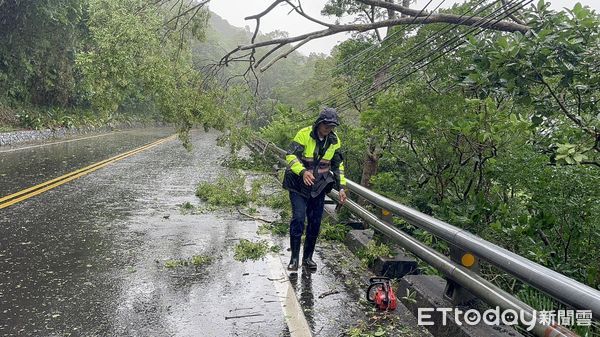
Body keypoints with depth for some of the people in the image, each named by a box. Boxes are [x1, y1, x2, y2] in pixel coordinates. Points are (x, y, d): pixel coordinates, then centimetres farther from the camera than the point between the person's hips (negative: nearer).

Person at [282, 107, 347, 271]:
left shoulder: (334, 141, 2)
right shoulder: (304, 134, -14)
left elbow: (338, 165, 12)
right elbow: (291, 155, -19)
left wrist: (341, 187, 5)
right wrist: (303, 171, -36)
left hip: (319, 187, 5)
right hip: (299, 185, -4)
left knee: (315, 222, 6)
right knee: (298, 218, -13)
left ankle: (308, 258, 20)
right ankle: (294, 257, 0)